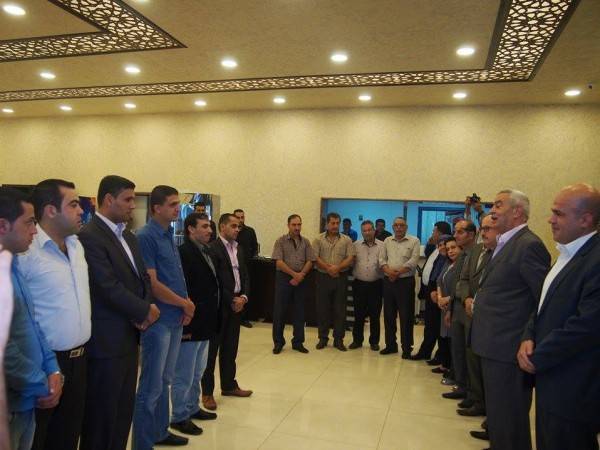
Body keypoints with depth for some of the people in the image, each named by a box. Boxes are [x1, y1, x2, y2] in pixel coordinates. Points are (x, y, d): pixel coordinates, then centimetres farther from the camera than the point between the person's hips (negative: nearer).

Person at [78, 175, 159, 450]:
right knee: (102, 413, 7)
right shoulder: (89, 236, -16)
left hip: (130, 336, 8)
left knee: (124, 410, 17)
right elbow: (109, 288, -22)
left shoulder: (129, 237, 12)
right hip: (106, 340, -8)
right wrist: (145, 311, -12)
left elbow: (143, 278, 12)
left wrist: (146, 309, -6)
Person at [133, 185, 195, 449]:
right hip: (158, 320, -8)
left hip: (175, 319, 8)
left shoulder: (168, 235, 10)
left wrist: (186, 305, 1)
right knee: (151, 387, 2)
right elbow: (152, 284, -19)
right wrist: (185, 304, -9)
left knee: (164, 381, 19)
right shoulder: (145, 237, -15)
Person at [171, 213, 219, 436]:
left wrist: (211, 321, 11)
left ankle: (193, 408, 38)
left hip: (205, 325, 9)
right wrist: (184, 325, -23)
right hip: (190, 325, -9)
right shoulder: (184, 252, -19)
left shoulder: (205, 251, 9)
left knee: (197, 373, 23)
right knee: (184, 376, 7)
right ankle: (179, 417, 22)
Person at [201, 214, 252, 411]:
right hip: (219, 305, -7)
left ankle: (229, 385, 30)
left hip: (237, 304, 7)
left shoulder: (239, 249, 13)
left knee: (230, 348, 16)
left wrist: (243, 297, -2)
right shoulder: (212, 249, -12)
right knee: (212, 348, 3)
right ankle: (207, 392, 14)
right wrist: (232, 301, -13)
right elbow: (214, 280, -17)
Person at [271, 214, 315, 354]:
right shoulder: (281, 241, -2)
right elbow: (278, 262, -10)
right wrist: (294, 274, -14)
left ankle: (298, 342, 19)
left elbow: (310, 261, 3)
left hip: (301, 279, 3)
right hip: (284, 278, -2)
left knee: (299, 311, 8)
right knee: (279, 311, 2)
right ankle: (278, 342, 15)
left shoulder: (305, 242, 7)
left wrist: (301, 275, -12)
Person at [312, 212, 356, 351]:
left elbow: (350, 259, -3)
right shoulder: (319, 239, 3)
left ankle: (338, 339, 14)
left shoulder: (346, 240, 4)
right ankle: (323, 338, 18)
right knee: (322, 309, 6)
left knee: (340, 310, 4)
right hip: (323, 277, 0)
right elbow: (315, 258, -6)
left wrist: (337, 268, -17)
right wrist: (328, 268, -17)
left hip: (341, 278, 0)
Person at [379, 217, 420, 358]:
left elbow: (413, 261, -11)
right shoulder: (387, 241, 12)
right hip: (388, 281, 4)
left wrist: (398, 272, -16)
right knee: (388, 314, 10)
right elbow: (381, 259, 5)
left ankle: (407, 348, 9)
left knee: (406, 316, 0)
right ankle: (390, 345, 22)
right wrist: (388, 271, -13)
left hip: (406, 282, -4)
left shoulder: (414, 241, -1)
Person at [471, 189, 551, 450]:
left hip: (508, 349, -9)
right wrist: (478, 301, 10)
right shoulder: (505, 244, 14)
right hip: (494, 346, 10)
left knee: (507, 421, 4)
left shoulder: (529, 245, -16)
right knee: (496, 412, 22)